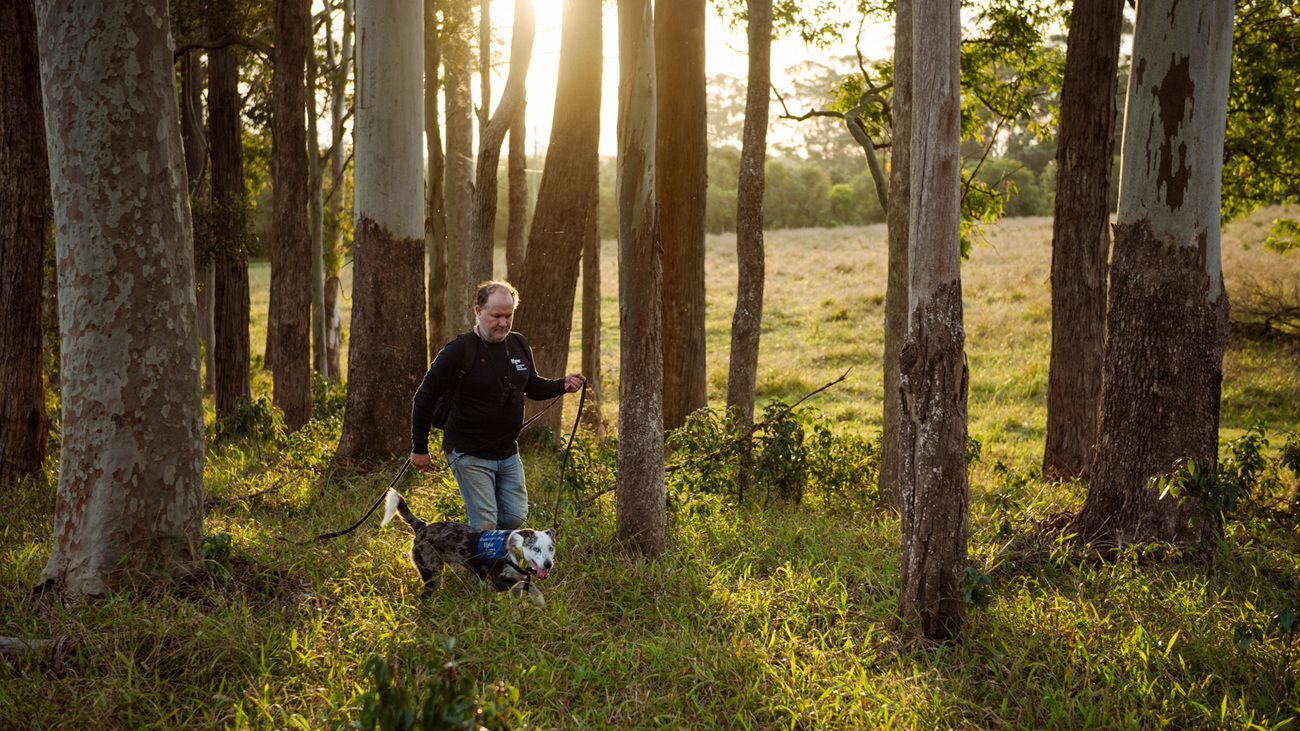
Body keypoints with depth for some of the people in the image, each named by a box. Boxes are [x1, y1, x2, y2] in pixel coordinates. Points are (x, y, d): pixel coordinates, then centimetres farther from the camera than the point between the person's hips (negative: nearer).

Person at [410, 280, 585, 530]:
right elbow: (424, 397, -9)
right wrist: (420, 448, -9)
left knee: (515, 518, 6)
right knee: (485, 525, -8)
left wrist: (562, 385, 0)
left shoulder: (519, 345, 5)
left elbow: (532, 386, 21)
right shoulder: (459, 350, -14)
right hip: (470, 455, -6)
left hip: (508, 453, 6)